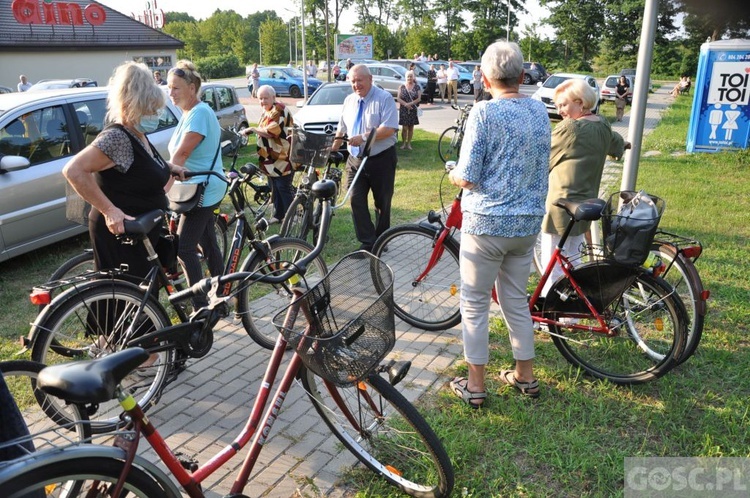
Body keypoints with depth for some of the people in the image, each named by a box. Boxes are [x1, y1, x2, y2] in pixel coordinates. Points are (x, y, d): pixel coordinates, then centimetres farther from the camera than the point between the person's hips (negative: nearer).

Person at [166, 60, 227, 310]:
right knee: (208, 245, 15)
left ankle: (200, 308, -3)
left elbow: (181, 154, -24)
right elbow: (180, 155, 12)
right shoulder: (189, 113, 14)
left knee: (184, 249, -9)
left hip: (203, 191, -10)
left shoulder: (199, 113, -18)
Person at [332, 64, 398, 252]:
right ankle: (367, 242, 5)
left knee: (382, 203, 8)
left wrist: (363, 137, -25)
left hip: (381, 160, -5)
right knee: (356, 201, -3)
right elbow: (341, 129, 17)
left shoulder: (384, 98, -10)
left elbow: (389, 129, -21)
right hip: (355, 160, 5)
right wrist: (332, 151, 16)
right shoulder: (349, 100, 9)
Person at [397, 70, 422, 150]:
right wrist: (405, 104, -19)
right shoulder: (402, 87, 4)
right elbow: (398, 98, -2)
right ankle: (404, 143, 9)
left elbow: (419, 98, -4)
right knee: (404, 127, -2)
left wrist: (411, 103, -18)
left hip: (413, 110, 1)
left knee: (411, 127, 6)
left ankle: (409, 143, 16)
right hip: (404, 110, -1)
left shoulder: (417, 87, 4)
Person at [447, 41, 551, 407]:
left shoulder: (484, 113, -14)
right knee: (516, 301, 19)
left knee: (474, 304, 7)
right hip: (528, 223, 6)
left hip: (486, 223, -6)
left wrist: (453, 175, 5)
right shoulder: (540, 112, 6)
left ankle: (475, 385, 17)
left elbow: (467, 177, -15)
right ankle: (525, 376, 30)